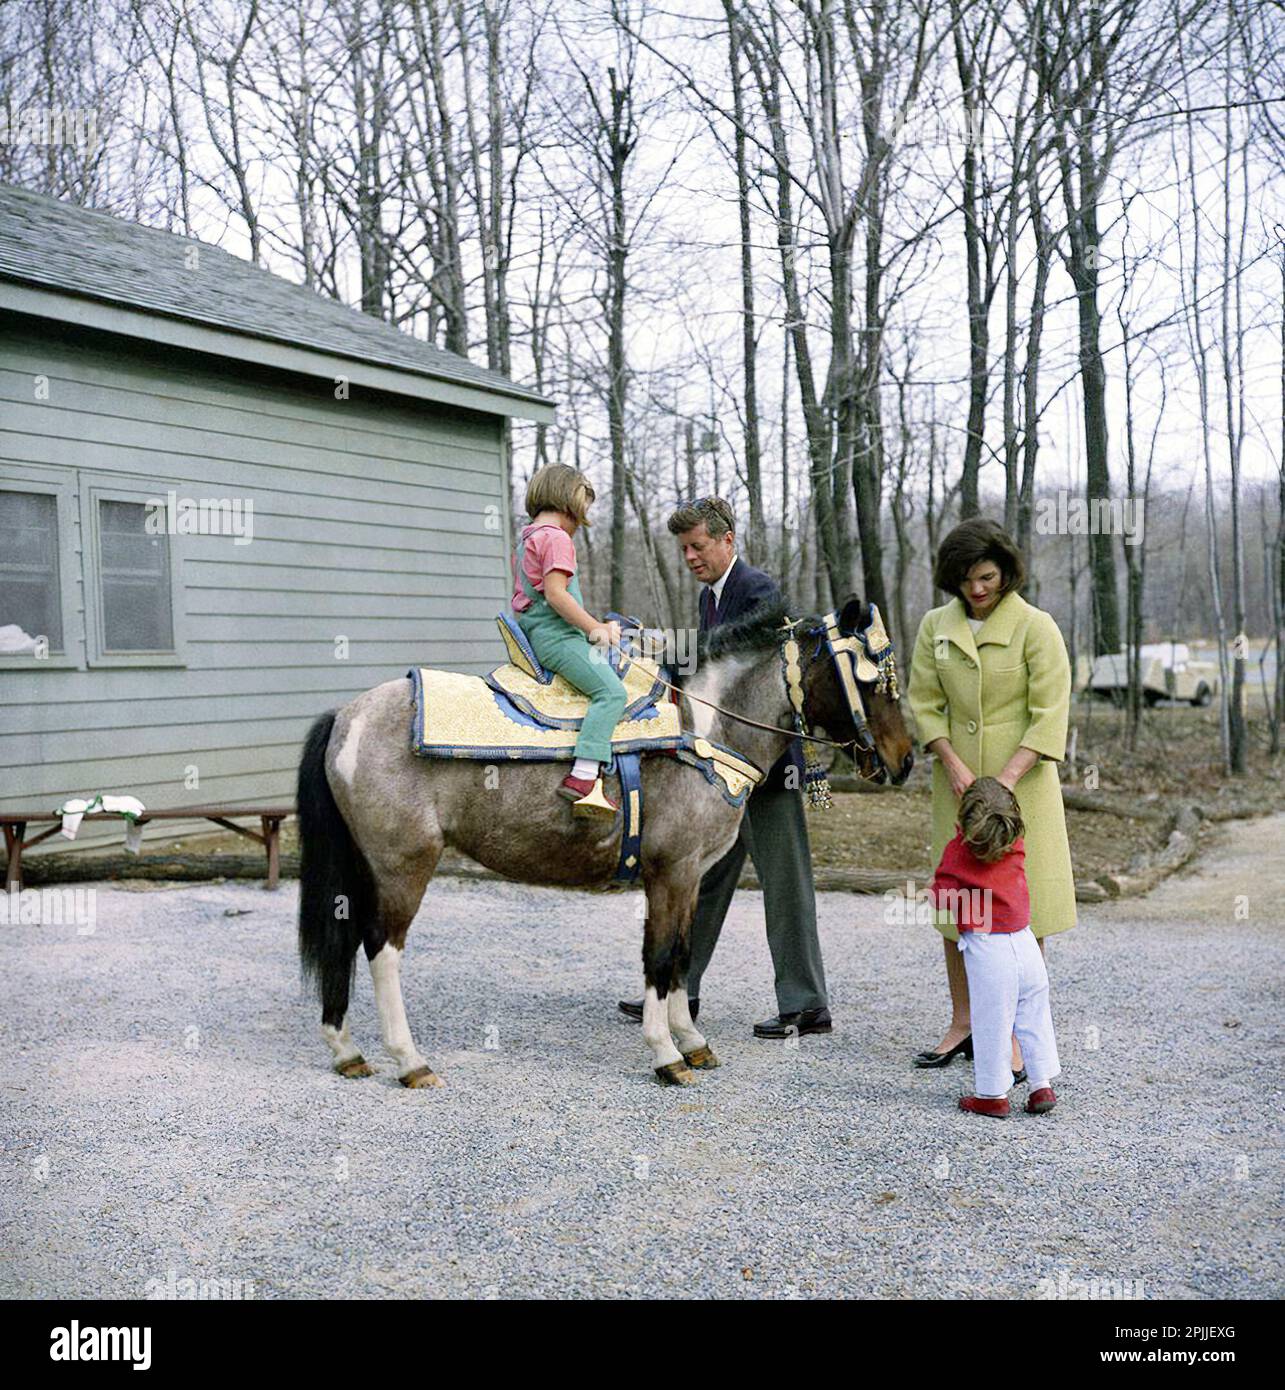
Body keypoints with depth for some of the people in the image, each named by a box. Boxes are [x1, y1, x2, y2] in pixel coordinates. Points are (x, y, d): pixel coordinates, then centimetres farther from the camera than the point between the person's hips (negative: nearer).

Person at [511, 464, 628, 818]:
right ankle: (583, 777, -36)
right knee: (611, 692, -22)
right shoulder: (556, 537, -8)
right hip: (555, 633, -11)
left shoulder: (527, 538, 22)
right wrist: (594, 627, -15)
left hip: (532, 630, 11)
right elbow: (554, 593, -19)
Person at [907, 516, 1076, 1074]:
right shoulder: (936, 626, 5)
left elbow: (1050, 714, -11)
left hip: (1022, 779, -4)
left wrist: (1005, 780, -20)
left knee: (1021, 906, -2)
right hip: (957, 778, 4)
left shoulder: (1036, 626, -8)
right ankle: (962, 1024, 20)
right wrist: (954, 765, -9)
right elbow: (924, 702, 5)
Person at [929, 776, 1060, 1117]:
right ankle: (1042, 1086, 20)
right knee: (1035, 1017, 16)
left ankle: (993, 1094, 11)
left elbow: (941, 896, -10)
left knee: (991, 1022, 4)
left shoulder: (957, 853, -11)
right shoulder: (1016, 846, 1)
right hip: (1025, 944, 4)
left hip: (987, 949, -4)